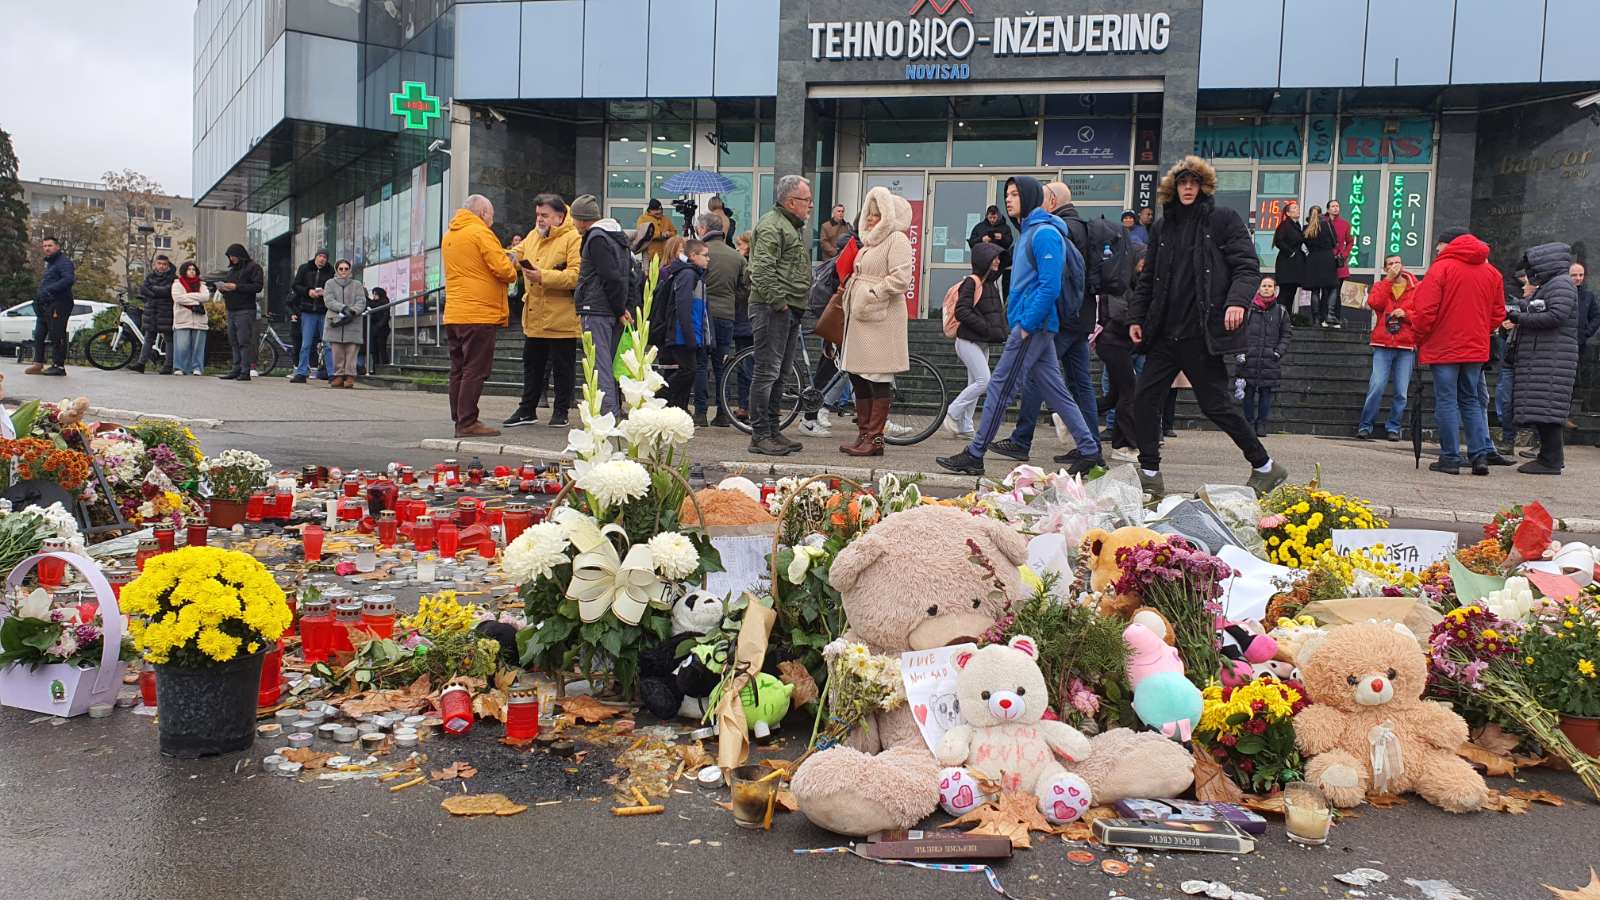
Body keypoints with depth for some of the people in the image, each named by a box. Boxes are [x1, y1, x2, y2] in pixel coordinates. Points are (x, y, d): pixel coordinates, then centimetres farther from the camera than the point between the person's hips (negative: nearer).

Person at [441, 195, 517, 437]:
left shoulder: (449, 235, 18)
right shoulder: (480, 233, -9)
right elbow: (502, 269, -15)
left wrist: (504, 260, 17)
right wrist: (512, 266, 7)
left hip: (454, 314, 8)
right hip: (480, 314, -8)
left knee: (459, 369, 11)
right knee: (476, 370, -6)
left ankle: (459, 420, 15)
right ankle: (467, 423, -7)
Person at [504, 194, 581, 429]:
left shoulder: (573, 238, -12)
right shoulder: (533, 236, 13)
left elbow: (576, 275, -22)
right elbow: (518, 255, 26)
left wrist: (544, 276, -26)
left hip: (561, 319, -7)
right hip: (534, 317, 7)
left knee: (562, 367, 5)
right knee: (532, 364, 14)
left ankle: (560, 411, 16)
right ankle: (527, 410, 24)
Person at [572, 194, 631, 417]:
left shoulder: (596, 238, -11)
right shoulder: (615, 236, 18)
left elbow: (611, 278, -18)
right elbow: (629, 275, 19)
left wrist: (620, 310, -11)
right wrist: (622, 308, 14)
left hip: (596, 311, -9)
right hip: (612, 311, 9)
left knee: (600, 365, -8)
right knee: (611, 363, 13)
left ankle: (609, 413, -11)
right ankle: (616, 412, 16)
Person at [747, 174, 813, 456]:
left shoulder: (792, 227, 22)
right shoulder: (771, 226, -12)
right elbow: (761, 270, -21)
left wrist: (796, 306, 17)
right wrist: (778, 301, -19)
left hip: (790, 309, 11)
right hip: (772, 309, -11)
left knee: (780, 372, 14)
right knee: (767, 371, -8)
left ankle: (773, 431, 21)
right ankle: (760, 436, -6)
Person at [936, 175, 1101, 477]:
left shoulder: (1045, 233, -13)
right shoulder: (1029, 232, 19)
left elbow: (1050, 286, -21)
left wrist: (1026, 325, -20)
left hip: (1033, 327, -10)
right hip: (1034, 327, 10)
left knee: (1000, 388, -5)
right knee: (1056, 390, 10)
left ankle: (974, 456, 1)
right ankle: (1089, 451, 13)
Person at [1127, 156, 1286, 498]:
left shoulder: (1223, 219, 0)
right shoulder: (1163, 227, 15)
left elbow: (1247, 266, -7)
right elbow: (1147, 279, 19)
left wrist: (1238, 301, -24)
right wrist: (1136, 317, 10)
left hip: (1202, 333, -6)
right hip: (1165, 333, 6)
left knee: (1216, 404, -2)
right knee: (1145, 399, 1)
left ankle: (1264, 467, 14)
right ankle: (1150, 476, 10)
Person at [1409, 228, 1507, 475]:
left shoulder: (1441, 268, -10)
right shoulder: (1492, 273, 10)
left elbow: (1425, 311, -14)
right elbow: (1498, 314, 11)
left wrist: (1419, 337, 0)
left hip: (1444, 348, -5)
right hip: (1476, 349, 5)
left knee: (1446, 401, 0)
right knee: (1471, 401, 14)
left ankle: (1450, 458, 1)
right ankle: (1480, 455, 7)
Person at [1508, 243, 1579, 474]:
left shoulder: (1562, 284, -7)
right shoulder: (1546, 286, 24)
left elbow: (1556, 316, -20)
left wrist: (1520, 318, -14)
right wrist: (1518, 313, 7)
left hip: (1553, 359, -10)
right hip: (1539, 358, 10)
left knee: (1546, 408, -12)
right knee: (1538, 409, 11)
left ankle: (1551, 461, -12)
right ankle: (1550, 455, 17)